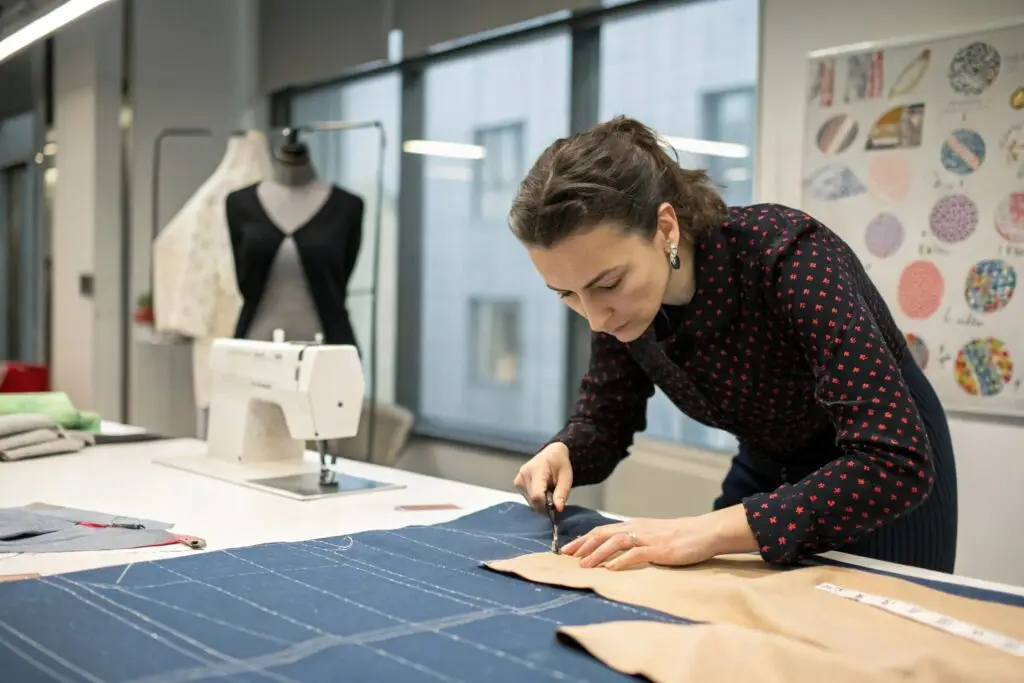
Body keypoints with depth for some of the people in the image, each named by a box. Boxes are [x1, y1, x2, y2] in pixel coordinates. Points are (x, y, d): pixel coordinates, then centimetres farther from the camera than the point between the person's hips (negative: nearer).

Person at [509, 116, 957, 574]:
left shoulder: (788, 257, -35)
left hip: (884, 487, -5)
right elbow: (603, 419, -2)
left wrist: (713, 530, -45)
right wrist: (562, 454, -24)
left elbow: (897, 464, -40)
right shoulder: (618, 294, -18)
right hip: (768, 475, 5)